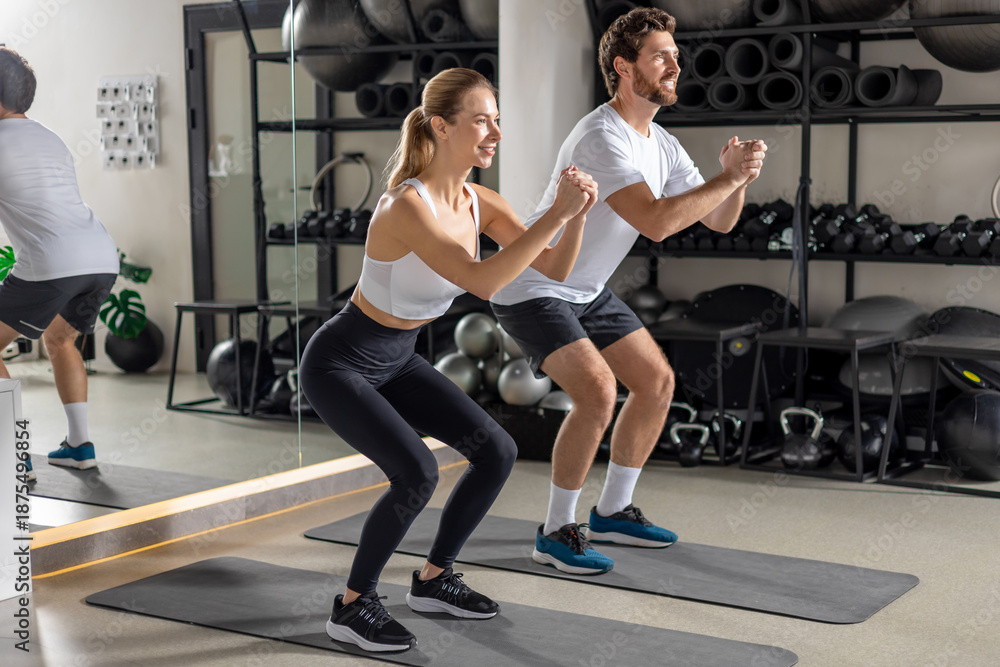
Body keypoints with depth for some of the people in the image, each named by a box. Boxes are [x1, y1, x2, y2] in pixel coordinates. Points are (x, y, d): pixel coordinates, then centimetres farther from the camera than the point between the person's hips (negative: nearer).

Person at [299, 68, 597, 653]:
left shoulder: (478, 202, -4)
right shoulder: (408, 206, -29)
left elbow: (555, 271, -6)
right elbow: (482, 281, -41)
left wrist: (577, 216, -24)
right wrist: (555, 214, -40)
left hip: (399, 360, 8)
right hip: (341, 363, -8)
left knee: (497, 451, 2)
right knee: (417, 473, -25)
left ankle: (434, 580, 20)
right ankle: (353, 606, -3)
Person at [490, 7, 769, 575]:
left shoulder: (662, 144, 3)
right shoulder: (602, 137, -27)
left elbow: (719, 221, 7)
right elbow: (655, 221, -37)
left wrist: (737, 177, -14)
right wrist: (729, 177, -29)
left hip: (587, 290, 10)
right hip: (531, 288, -10)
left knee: (657, 383, 9)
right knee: (597, 392, -25)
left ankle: (612, 512, 23)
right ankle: (557, 532, -9)